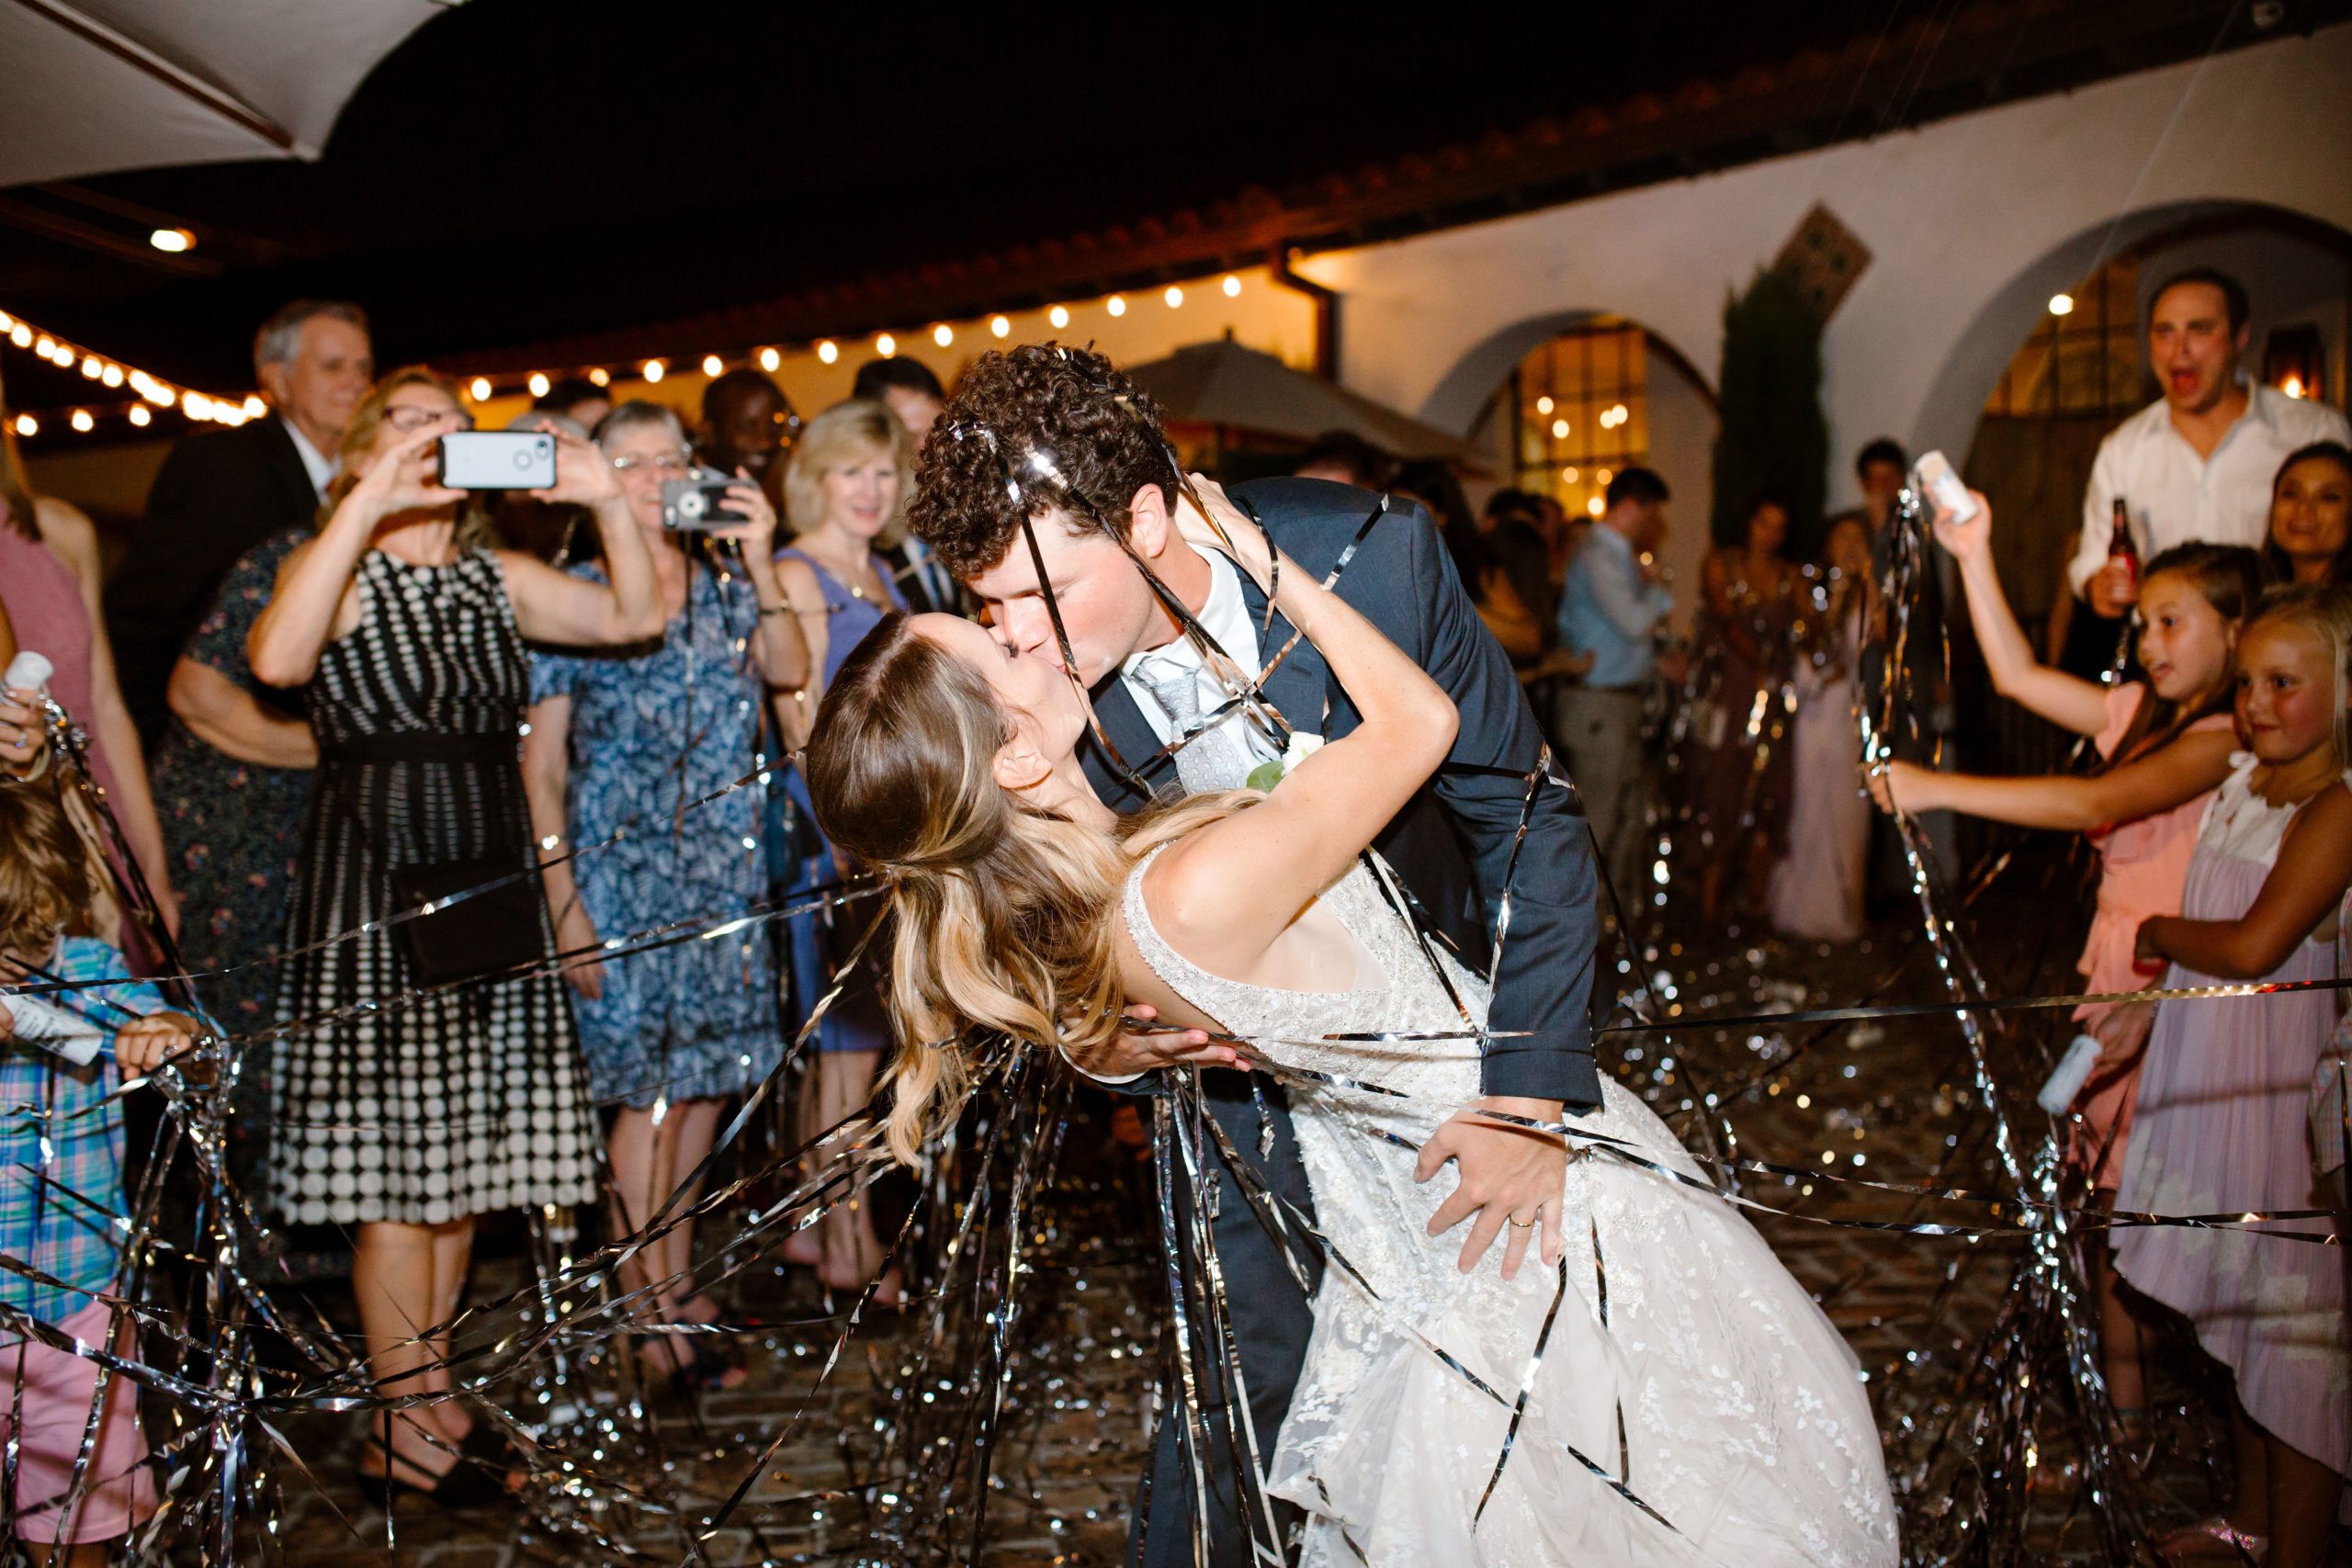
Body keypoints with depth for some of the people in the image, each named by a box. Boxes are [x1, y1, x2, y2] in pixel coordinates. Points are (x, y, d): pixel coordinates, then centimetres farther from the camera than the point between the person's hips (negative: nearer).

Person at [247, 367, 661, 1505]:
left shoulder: (497, 580, 13)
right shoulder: (339, 572, -4)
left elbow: (634, 616, 8)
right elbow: (275, 658, -25)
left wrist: (607, 503, -6)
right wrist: (367, 504, -28)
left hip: (488, 875, 6)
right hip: (374, 876, -6)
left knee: (464, 1146, 10)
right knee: (394, 1154, -4)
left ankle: (430, 1385, 24)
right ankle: (399, 1434, 7)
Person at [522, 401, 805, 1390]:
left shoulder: (725, 585, 11)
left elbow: (790, 669, -5)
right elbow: (539, 764, -4)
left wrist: (758, 562, -11)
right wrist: (562, 902, -10)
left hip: (726, 866, 5)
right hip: (622, 867, -5)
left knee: (707, 1079, 9)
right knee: (649, 1087, -6)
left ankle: (678, 1285, 23)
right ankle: (651, 1317, 3)